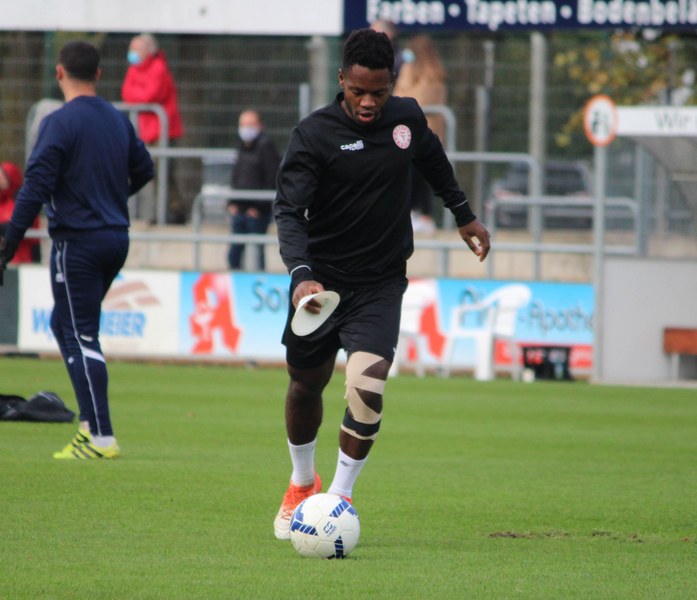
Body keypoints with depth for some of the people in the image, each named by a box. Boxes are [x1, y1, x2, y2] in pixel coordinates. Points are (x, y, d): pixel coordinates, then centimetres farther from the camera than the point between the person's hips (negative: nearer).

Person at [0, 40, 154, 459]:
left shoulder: (60, 123, -12)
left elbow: (36, 188, -17)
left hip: (77, 242, -7)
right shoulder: (119, 121, 9)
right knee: (65, 324, 19)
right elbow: (144, 170, 21)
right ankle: (93, 420, 14)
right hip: (117, 239, 7)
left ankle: (102, 437, -10)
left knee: (81, 337, -5)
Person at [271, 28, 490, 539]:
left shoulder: (407, 118, -3)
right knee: (306, 386, 15)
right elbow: (289, 210, -22)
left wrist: (464, 215, 29)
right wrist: (300, 275, -37)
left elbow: (432, 157, 20)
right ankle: (302, 484, 43)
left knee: (367, 387, -20)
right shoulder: (315, 134, -15)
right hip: (322, 281, -1)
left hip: (381, 285, 1)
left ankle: (340, 497, -3)